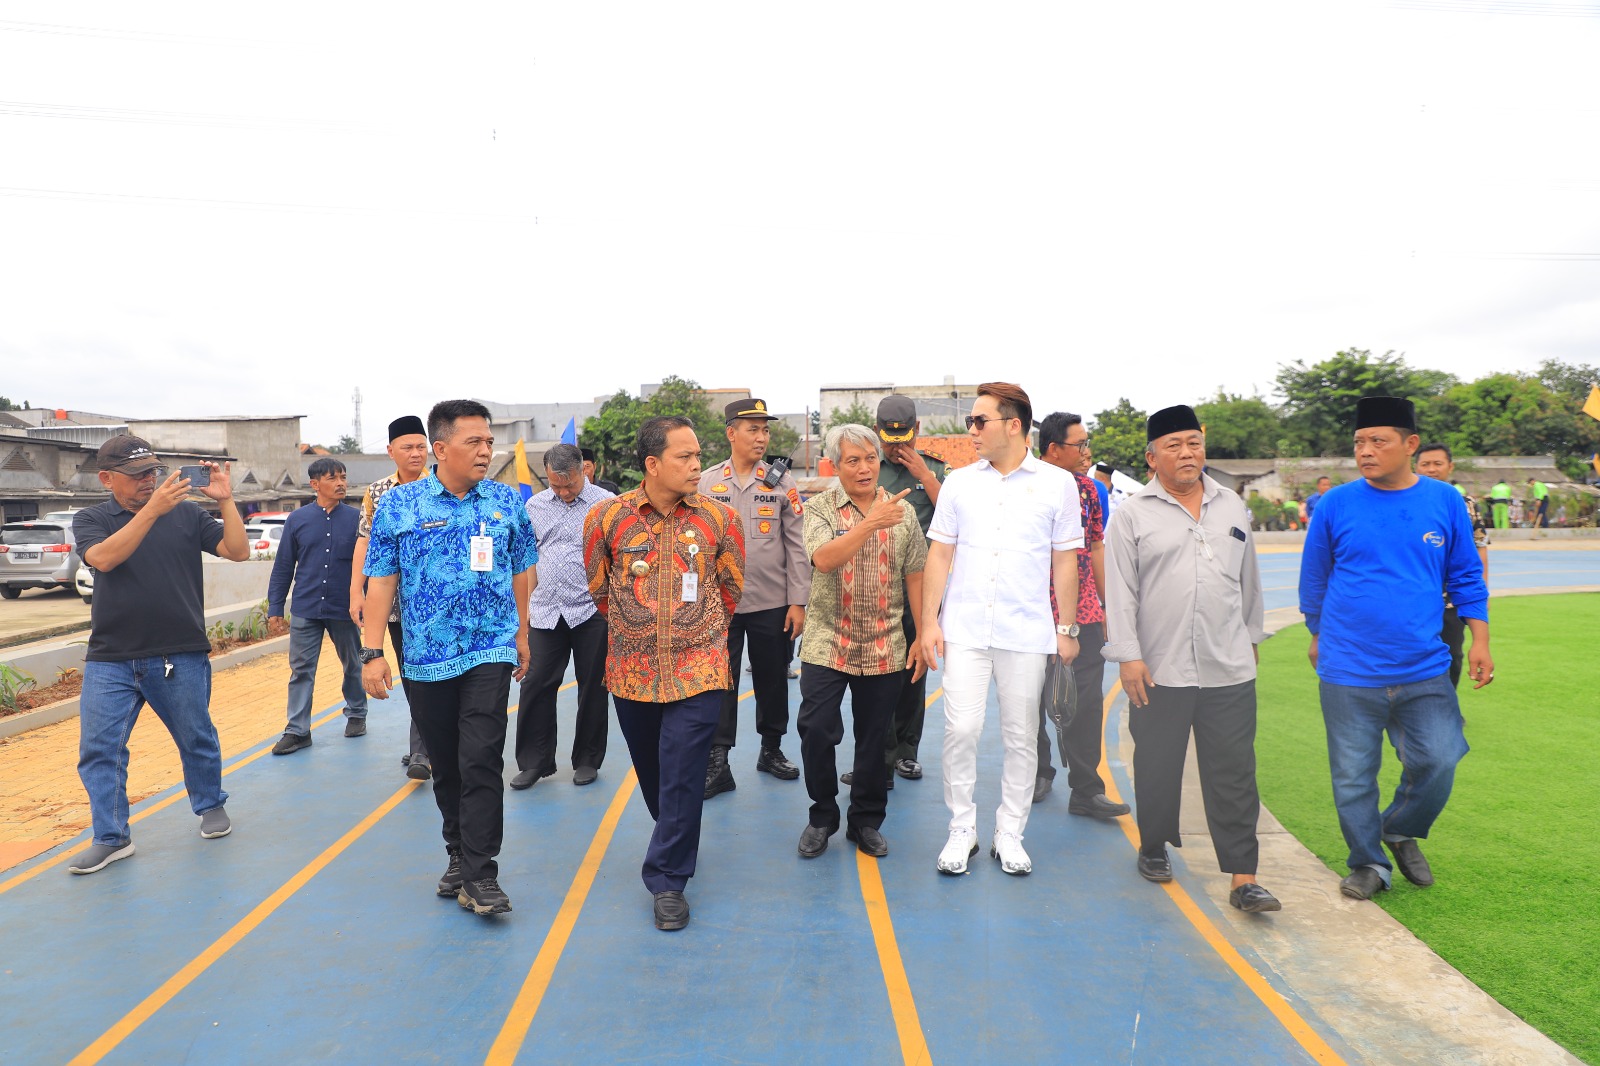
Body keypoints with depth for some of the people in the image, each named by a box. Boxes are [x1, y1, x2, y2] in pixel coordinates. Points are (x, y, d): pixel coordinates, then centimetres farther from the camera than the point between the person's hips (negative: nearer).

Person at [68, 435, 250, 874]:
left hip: (181, 656, 0)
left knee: (197, 739, 11)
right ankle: (111, 837, 13)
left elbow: (238, 551, -5)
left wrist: (225, 501, -16)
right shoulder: (91, 520, 3)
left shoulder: (186, 513, 3)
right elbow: (103, 558, -18)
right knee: (98, 748, 0)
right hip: (109, 660, 1)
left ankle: (211, 806, 32)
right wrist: (153, 509, -27)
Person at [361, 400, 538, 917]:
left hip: (491, 651, -1)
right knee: (445, 766, 13)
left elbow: (523, 572, 11)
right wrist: (372, 652, -4)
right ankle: (459, 855, 32)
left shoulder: (507, 501, 3)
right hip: (426, 657, 1)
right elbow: (381, 581, 0)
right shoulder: (398, 504, -1)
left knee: (481, 761, -8)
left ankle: (480, 876, 1)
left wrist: (522, 635, 13)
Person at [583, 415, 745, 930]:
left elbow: (731, 589, 9)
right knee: (650, 768, 18)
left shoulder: (720, 518, -5)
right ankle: (676, 840, 43)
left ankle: (667, 878, 11)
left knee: (682, 774, -4)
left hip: (698, 669, -2)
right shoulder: (607, 516, -5)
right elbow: (598, 588, 9)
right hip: (632, 670, 2)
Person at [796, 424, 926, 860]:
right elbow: (823, 559, -21)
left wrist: (923, 635, 3)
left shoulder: (903, 512, 4)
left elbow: (915, 576, 6)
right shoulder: (820, 508, -3)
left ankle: (866, 821, 28)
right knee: (816, 732, -3)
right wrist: (873, 522, -27)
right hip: (827, 644, -2)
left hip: (886, 648, 2)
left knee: (874, 739, 10)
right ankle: (822, 816, 20)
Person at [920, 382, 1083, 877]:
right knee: (961, 730, -2)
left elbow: (1065, 560, 5)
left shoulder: (1057, 483, 2)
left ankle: (1009, 833, 22)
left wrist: (1067, 628, 3)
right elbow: (939, 554, 7)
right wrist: (929, 621, 1)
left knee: (1021, 736, 7)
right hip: (964, 630, 1)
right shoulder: (959, 482, 6)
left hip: (1027, 632, -1)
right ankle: (962, 829, 15)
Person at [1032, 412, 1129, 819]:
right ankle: (1040, 773, 30)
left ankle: (1086, 791, 8)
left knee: (1087, 701, 0)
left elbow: (1096, 548, 14)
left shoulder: (1087, 487, 8)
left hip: (1083, 613, 4)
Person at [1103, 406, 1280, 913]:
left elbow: (1248, 580, 19)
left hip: (1229, 668, 3)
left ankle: (1243, 877, 10)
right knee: (1157, 767, 11)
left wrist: (1251, 637, 21)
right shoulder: (1134, 514, -1)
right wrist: (1127, 655, -9)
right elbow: (1119, 591, -4)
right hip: (1159, 669, -2)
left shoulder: (1232, 506, 11)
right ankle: (1153, 847, 32)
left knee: (1235, 774, 3)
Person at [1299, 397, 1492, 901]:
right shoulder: (1337, 504, -4)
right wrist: (1318, 637, 14)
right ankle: (1368, 864, 27)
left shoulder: (1444, 501, 1)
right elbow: (1314, 577, 7)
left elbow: (1466, 576, 10)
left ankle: (1401, 831, 33)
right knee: (1353, 776, 6)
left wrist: (1479, 641, 4)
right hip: (1348, 671, -1)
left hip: (1425, 669, 2)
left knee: (1437, 764, 3)